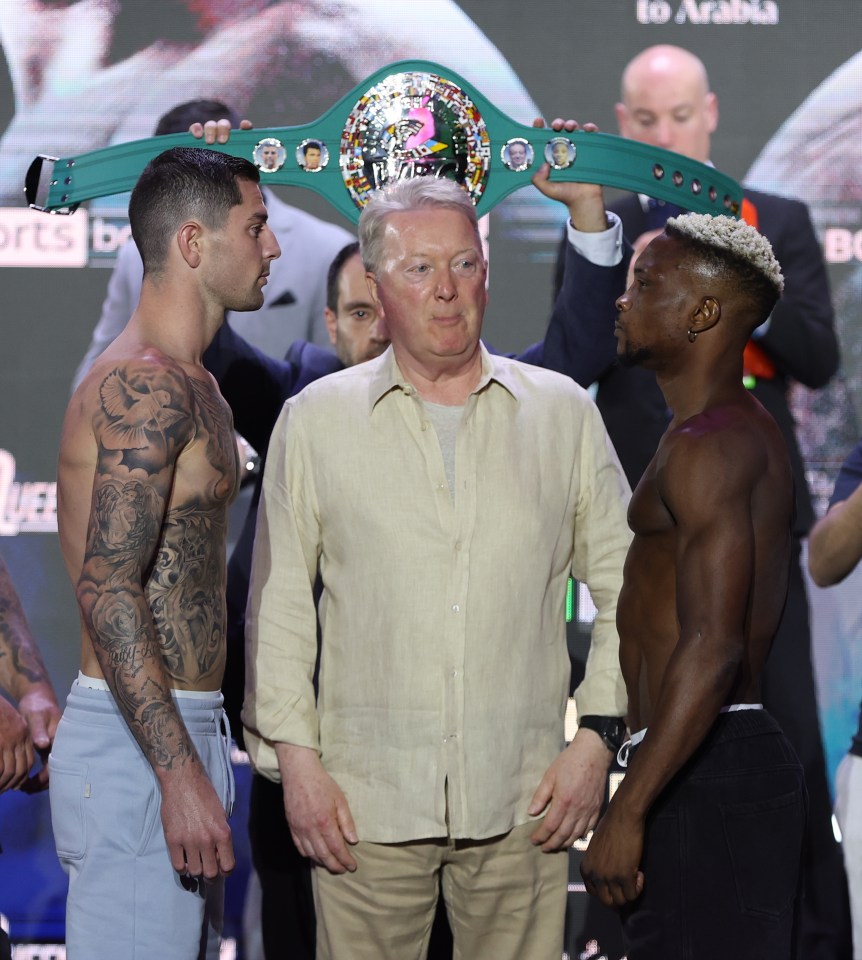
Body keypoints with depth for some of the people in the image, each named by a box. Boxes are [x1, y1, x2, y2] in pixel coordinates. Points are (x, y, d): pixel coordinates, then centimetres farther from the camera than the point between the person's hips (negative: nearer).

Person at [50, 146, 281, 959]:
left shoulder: (189, 385, 18)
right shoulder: (148, 388, -15)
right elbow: (107, 588, -22)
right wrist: (180, 773, -25)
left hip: (175, 734, 10)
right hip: (137, 742, -10)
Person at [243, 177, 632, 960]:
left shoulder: (562, 413, 8)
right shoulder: (316, 421, 6)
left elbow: (626, 586, 10)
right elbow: (278, 605, 6)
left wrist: (597, 740, 2)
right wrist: (295, 757, -2)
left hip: (522, 798, 1)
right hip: (367, 798, -1)